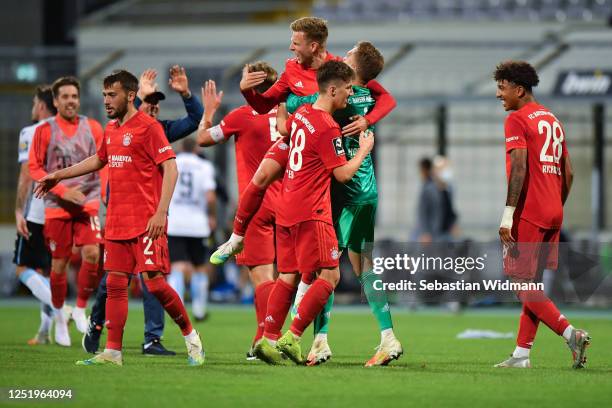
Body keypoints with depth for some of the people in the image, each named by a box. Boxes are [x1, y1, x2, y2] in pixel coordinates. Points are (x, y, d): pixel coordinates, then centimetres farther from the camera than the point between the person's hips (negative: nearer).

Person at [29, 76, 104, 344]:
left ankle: (80, 309, 2)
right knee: (59, 263, 3)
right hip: (56, 206, -1)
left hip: (87, 202, 1)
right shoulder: (45, 130, -1)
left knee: (92, 254, -17)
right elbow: (34, 168, -2)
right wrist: (63, 191, -12)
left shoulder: (92, 128, 4)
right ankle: (59, 317, 23)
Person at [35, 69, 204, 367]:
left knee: (155, 283, -9)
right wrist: (59, 175, 37)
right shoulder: (111, 129, 15)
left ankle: (191, 337, 8)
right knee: (115, 284, 3)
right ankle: (112, 352, 4)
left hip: (145, 224, -8)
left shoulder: (148, 126, -8)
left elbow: (170, 168, -13)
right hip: (116, 224, 8)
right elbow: (99, 160, 34)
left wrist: (161, 212, -21)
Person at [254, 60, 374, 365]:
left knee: (288, 276, 11)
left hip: (286, 210, 9)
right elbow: (343, 173, -12)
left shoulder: (301, 114, 11)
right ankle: (292, 337, -11)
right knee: (329, 275, -6)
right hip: (311, 213, -9)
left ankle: (268, 339, 5)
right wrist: (364, 149, 4)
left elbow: (287, 127, 36)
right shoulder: (327, 127, -15)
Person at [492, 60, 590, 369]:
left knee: (522, 283, -5)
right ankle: (521, 354, 10)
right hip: (553, 214, 8)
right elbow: (568, 173, 19)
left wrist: (508, 214, -22)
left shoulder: (517, 120, -7)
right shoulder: (553, 120, 18)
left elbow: (519, 166, -19)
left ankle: (571, 334, -18)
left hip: (528, 214, -8)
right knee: (531, 284, 11)